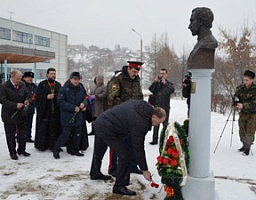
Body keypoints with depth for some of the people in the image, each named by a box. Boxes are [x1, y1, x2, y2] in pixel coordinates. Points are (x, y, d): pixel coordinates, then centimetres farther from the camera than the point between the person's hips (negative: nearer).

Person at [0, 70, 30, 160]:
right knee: (10, 136, 7)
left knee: (23, 134, 11)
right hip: (9, 115, -4)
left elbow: (27, 95, 16)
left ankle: (21, 150, 27)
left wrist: (26, 100, -8)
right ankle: (12, 153, 20)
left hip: (21, 114, 5)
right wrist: (15, 105, -25)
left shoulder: (22, 85, 4)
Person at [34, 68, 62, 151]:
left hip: (55, 111, 3)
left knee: (55, 128, 3)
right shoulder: (42, 84, 2)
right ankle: (41, 145, 11)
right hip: (44, 111, -3)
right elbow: (36, 96, -3)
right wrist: (46, 97, -15)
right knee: (43, 129, -1)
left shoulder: (58, 85, 12)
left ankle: (53, 145, 12)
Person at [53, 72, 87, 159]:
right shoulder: (64, 89, -9)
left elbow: (84, 99, 19)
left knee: (77, 134, 11)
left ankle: (75, 150, 26)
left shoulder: (80, 89, 9)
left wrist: (84, 103, -7)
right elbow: (61, 102, -14)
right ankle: (56, 150, 9)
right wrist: (73, 108, -18)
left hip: (78, 116, 6)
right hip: (67, 116, -6)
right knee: (65, 134, -8)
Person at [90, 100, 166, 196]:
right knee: (125, 154, -8)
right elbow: (138, 148, -20)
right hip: (107, 129, -10)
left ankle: (95, 173, 52)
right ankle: (119, 186, 3)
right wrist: (144, 170, -10)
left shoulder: (142, 105, 0)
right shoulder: (140, 123, -25)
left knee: (99, 151, 29)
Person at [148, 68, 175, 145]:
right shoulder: (156, 83, 9)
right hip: (156, 107, 2)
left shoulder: (169, 84, 4)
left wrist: (165, 83, -24)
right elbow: (150, 89, -7)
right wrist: (155, 82, -18)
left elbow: (172, 90, -17)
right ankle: (155, 140, 15)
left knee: (165, 124, 3)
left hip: (165, 107, -2)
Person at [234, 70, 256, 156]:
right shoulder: (240, 88, -3)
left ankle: (248, 147, 7)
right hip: (243, 112, 4)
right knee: (242, 130, 10)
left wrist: (243, 106, -39)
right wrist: (235, 103, -23)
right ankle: (244, 145, 30)